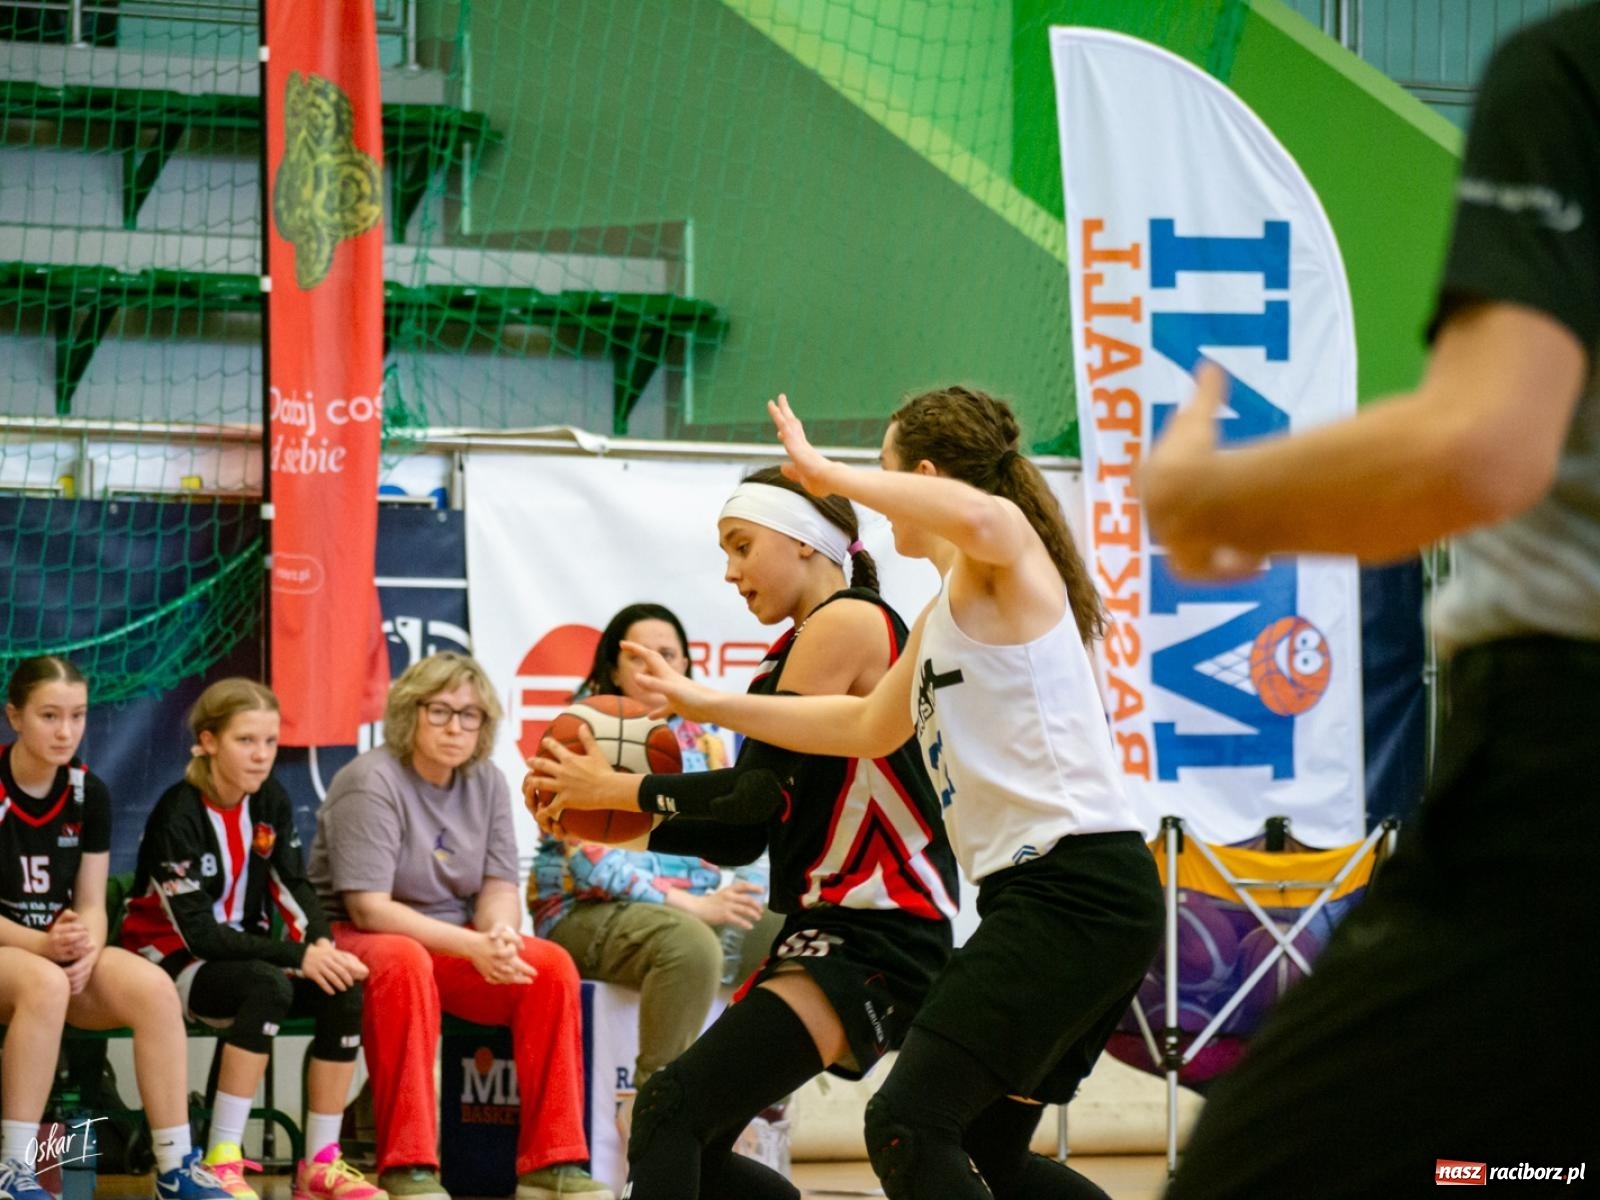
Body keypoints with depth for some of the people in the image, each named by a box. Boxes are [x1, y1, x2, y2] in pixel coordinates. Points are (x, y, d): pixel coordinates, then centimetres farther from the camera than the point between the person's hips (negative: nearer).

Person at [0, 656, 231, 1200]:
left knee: (154, 987, -25)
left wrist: (86, 950, -19)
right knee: (46, 982, -39)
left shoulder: (88, 793, 4)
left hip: (64, 951, 5)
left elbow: (92, 906, 4)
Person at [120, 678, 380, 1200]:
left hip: (241, 954, 6)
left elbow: (293, 886, 2)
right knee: (270, 986, -36)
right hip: (172, 959, -6)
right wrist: (298, 956, -28)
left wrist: (321, 946, -21)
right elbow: (198, 933, -24)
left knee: (344, 992, -20)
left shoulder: (271, 800, 2)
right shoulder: (178, 816, -20)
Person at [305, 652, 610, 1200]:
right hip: (357, 943, -6)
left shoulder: (487, 784, 6)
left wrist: (500, 935, -23)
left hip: (452, 947, 6)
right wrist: (471, 945, -28)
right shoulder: (373, 782, -15)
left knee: (552, 965, -18)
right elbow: (368, 908, -22)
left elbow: (500, 888, 3)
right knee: (405, 962, -40)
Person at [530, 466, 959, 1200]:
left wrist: (617, 789, -7)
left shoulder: (845, 622, -9)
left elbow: (758, 791, -16)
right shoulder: (806, 644, 19)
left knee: (672, 1109, -21)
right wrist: (620, 821, 5)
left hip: (874, 941, -10)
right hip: (831, 928, 10)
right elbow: (747, 838, 17)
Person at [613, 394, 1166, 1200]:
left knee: (908, 1128, -16)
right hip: (1055, 896, 11)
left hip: (1074, 887, -11)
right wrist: (707, 705, 35)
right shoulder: (946, 613, 23)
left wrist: (829, 474, -21)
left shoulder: (1008, 563, -6)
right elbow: (868, 726, 34)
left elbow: (981, 517, -32)